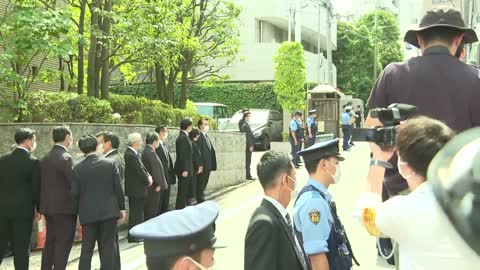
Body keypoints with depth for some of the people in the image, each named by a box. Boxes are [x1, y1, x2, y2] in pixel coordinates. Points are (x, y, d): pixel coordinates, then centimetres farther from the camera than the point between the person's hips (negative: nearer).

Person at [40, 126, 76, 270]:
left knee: (50, 242, 15)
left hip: (49, 207, 8)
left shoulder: (45, 158, 9)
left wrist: (43, 207, 18)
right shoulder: (65, 157, -16)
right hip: (65, 207, -8)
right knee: (63, 244, -2)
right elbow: (74, 183, -18)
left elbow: (43, 183, 13)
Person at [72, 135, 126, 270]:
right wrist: (121, 208, 6)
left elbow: (75, 193, -3)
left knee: (87, 249, 7)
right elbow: (118, 188, -3)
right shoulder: (110, 164, -5)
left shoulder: (78, 168, -4)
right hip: (109, 211, 0)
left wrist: (79, 211, 11)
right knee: (107, 248, 7)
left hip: (88, 213, 0)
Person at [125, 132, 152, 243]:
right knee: (136, 213, -2)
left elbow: (142, 168, 14)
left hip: (135, 189, 10)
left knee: (136, 213, 18)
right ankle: (133, 237, 5)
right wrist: (148, 181, -6)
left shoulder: (131, 153, 10)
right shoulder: (131, 155, -22)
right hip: (136, 189, -10)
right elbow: (140, 171, -21)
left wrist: (148, 176, -1)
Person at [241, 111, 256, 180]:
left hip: (249, 146, 10)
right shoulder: (245, 126, -14)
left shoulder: (247, 125, 18)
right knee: (247, 162, -7)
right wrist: (250, 146, -21)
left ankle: (248, 175, 16)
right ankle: (248, 175, -6)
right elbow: (247, 136, -19)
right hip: (248, 146, -10)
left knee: (248, 162, 12)